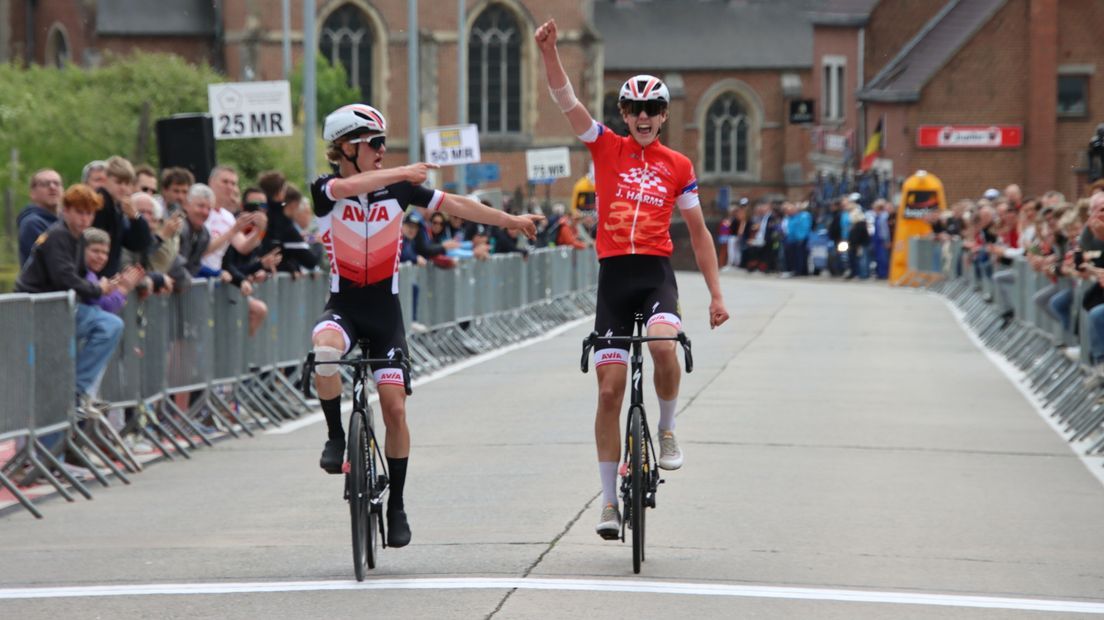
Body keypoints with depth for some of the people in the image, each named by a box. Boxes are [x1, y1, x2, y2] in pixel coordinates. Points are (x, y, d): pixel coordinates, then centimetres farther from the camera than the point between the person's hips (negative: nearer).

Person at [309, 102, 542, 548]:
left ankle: (396, 506, 10)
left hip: (384, 309, 2)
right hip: (343, 305, -2)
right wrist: (402, 172, -38)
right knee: (325, 351, -37)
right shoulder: (326, 190, -10)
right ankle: (335, 436, -13)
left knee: (394, 407, -2)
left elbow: (453, 204, 5)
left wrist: (510, 220, 6)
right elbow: (348, 186, -34)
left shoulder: (397, 188, -1)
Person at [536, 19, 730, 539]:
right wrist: (549, 51, -18)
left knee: (664, 346, -33)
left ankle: (667, 430, -5)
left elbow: (698, 232, 13)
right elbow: (565, 100, -3)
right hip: (613, 274, 1)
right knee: (609, 389, -1)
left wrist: (716, 294, 10)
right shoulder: (606, 148, 7)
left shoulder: (678, 166, 9)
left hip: (656, 271, -1)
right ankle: (610, 501, 7)